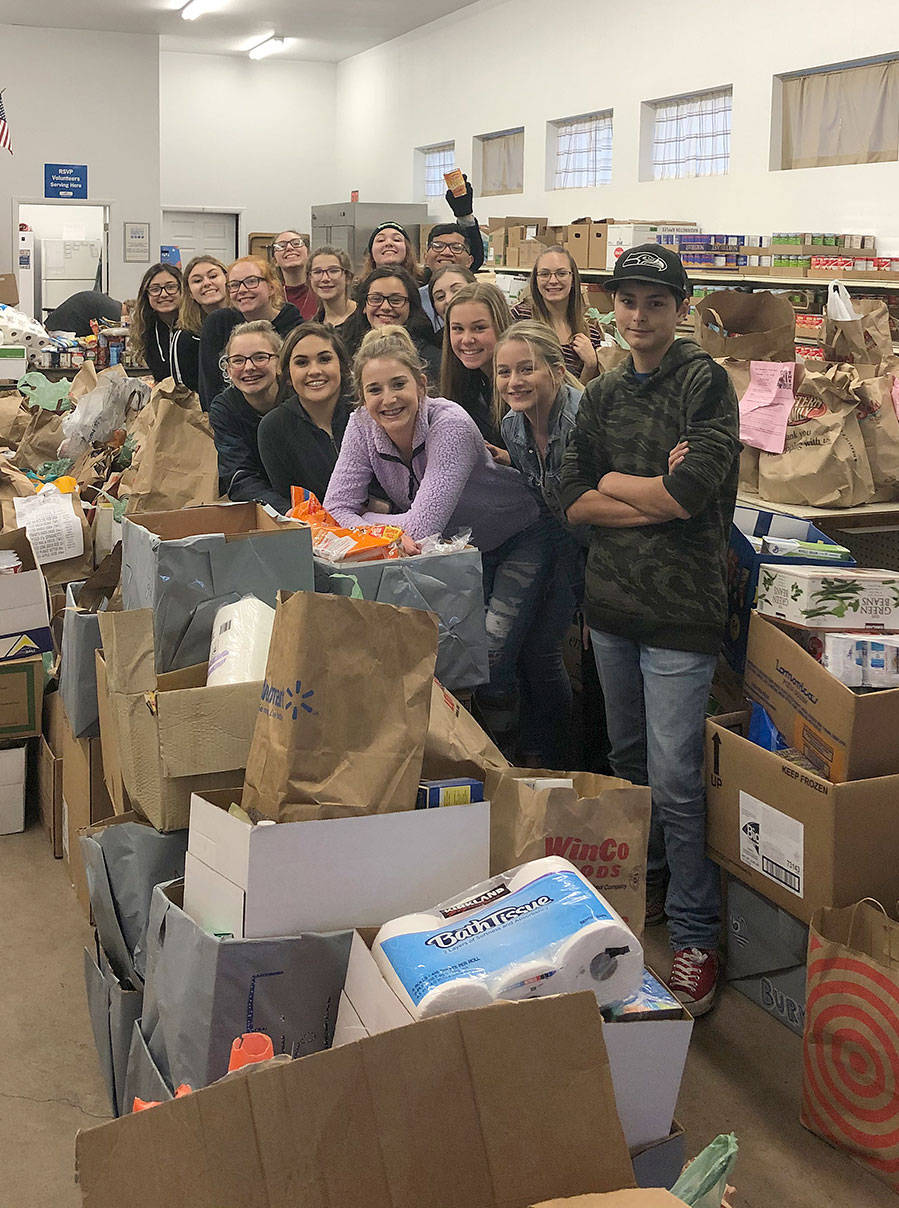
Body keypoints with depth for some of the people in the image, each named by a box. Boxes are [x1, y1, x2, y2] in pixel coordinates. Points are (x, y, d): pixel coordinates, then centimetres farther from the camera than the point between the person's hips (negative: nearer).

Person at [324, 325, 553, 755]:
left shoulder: (450, 425, -30)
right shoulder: (362, 426, -14)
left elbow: (422, 526, -36)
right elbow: (336, 509, -18)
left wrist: (366, 522, -25)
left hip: (517, 545, -5)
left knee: (489, 659, -15)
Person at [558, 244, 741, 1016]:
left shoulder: (705, 383, -7)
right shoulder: (603, 395, 10)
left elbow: (692, 491, -20)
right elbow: (573, 502, 2)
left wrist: (612, 481, -4)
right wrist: (658, 498, -12)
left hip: (681, 608, -6)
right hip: (612, 602, 6)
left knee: (675, 780, -7)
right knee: (628, 758, 18)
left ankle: (697, 935, 6)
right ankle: (647, 881, 37)